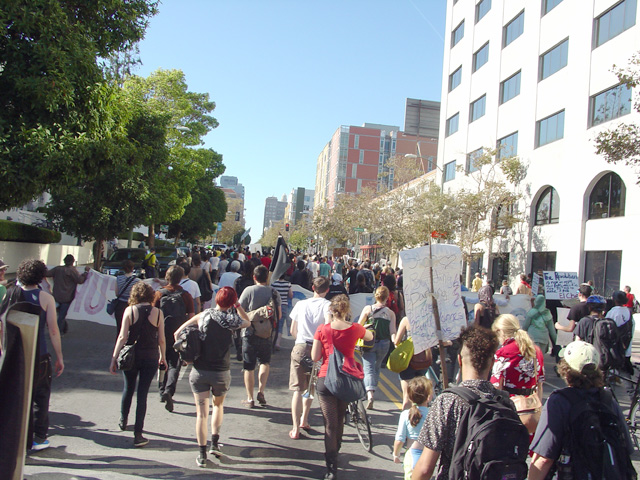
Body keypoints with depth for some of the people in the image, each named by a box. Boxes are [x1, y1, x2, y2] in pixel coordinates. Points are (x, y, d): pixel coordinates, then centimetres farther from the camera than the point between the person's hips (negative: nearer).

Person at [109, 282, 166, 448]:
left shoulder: (130, 310, -5)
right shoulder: (157, 312, -4)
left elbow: (122, 337, -8)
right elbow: (161, 339, -2)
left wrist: (114, 359, -2)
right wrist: (162, 357, 13)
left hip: (131, 356, 1)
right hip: (150, 357, -1)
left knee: (128, 388, 22)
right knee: (142, 394, 5)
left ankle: (123, 420, 43)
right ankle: (138, 434, 5)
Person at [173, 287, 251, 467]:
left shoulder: (203, 315, -1)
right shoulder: (232, 320, -4)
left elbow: (177, 333, 0)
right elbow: (247, 322, 20)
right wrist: (237, 306, 19)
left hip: (199, 371, 0)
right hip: (221, 372, 0)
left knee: (202, 414, 6)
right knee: (218, 405, 26)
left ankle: (202, 455, 7)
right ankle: (215, 444, 21)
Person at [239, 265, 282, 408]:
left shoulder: (249, 290, -10)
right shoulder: (274, 292, -1)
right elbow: (279, 315, 4)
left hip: (250, 333, -2)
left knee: (249, 368, 7)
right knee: (265, 362, 21)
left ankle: (250, 399, 13)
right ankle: (261, 391, 7)